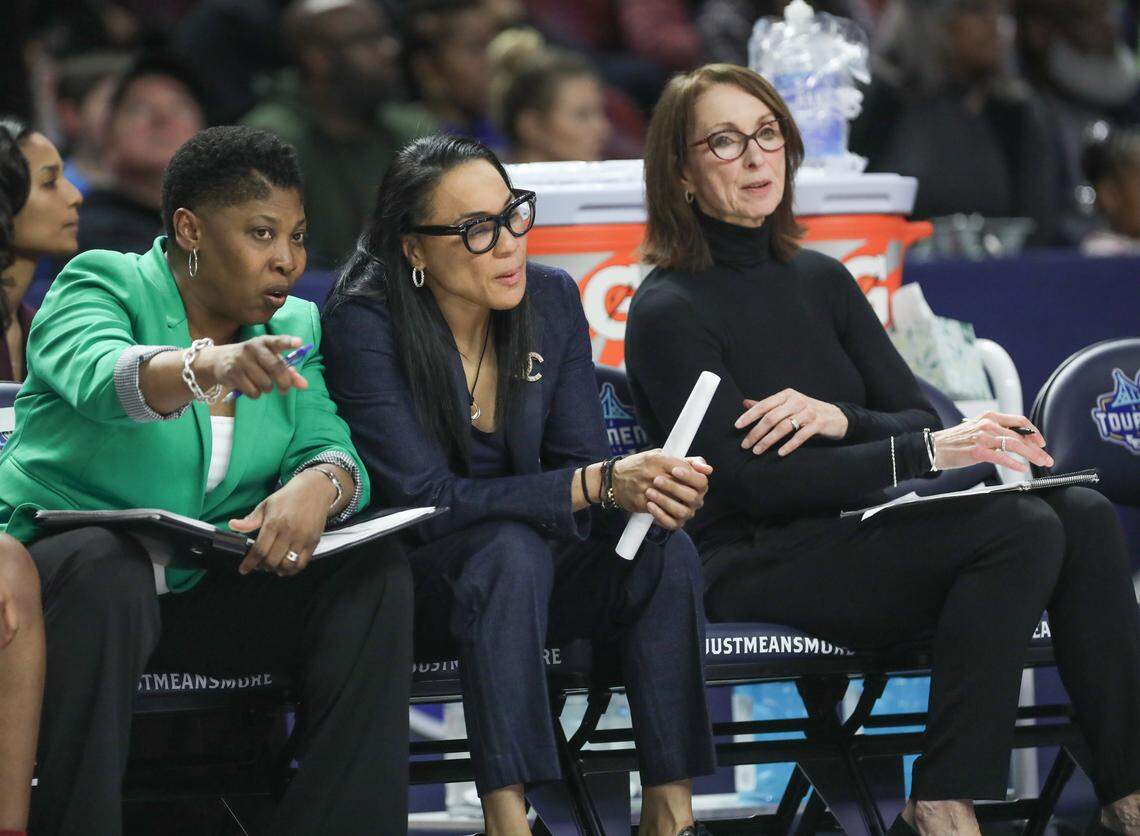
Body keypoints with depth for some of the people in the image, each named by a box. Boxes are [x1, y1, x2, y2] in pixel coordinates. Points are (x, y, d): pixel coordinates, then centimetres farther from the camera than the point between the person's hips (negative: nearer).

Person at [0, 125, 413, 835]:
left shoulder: (295, 326, 11)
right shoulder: (99, 284, -7)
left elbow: (328, 450, -1)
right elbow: (102, 379, -29)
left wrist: (318, 485, -27)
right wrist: (209, 366, -51)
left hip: (211, 591, 5)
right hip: (69, 562, -5)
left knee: (376, 575, -15)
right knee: (108, 570, -37)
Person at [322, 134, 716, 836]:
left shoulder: (551, 299, -3)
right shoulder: (365, 323, -18)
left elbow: (582, 457, -2)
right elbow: (427, 497, -24)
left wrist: (651, 486, -28)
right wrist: (599, 485, -33)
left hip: (539, 560, 5)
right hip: (416, 578, -5)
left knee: (665, 550, -23)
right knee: (513, 548, -36)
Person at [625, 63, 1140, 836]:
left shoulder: (820, 280, 16)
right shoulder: (669, 312, -6)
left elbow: (921, 417, 10)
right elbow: (754, 480, -14)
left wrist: (841, 420, -13)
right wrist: (924, 453, -19)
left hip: (856, 530, 7)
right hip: (753, 563, -7)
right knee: (1022, 531, -27)